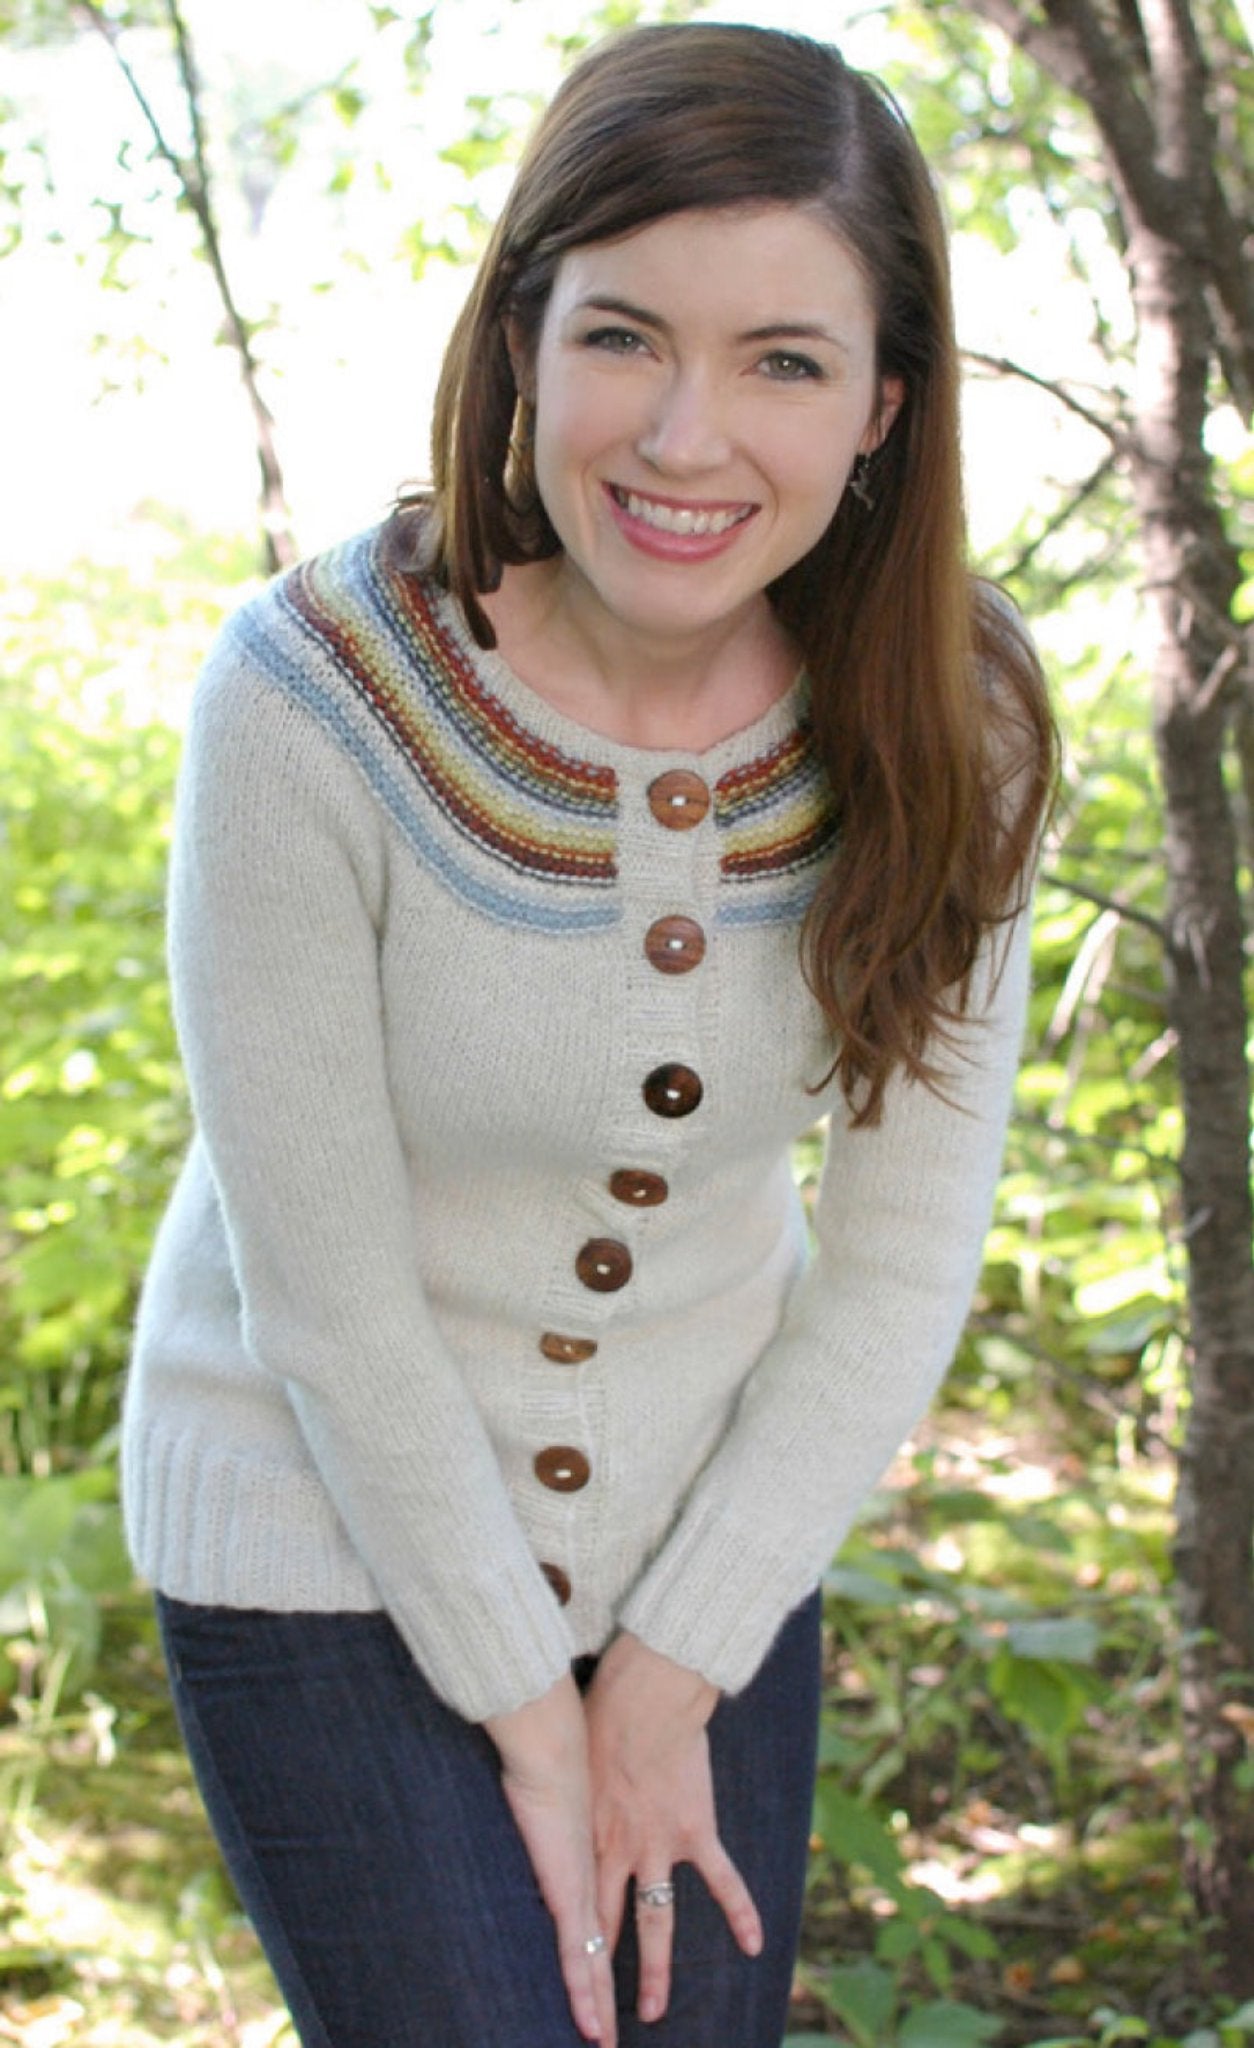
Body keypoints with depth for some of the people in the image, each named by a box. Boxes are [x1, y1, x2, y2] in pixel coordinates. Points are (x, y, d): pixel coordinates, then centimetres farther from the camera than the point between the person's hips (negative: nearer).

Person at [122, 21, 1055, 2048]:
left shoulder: (947, 733, -14)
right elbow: (328, 1286, -19)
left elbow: (903, 1259, -7)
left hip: (711, 1519, 4)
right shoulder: (318, 695, -25)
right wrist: (527, 1707, -12)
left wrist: (673, 1669, -8)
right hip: (337, 1540, -3)